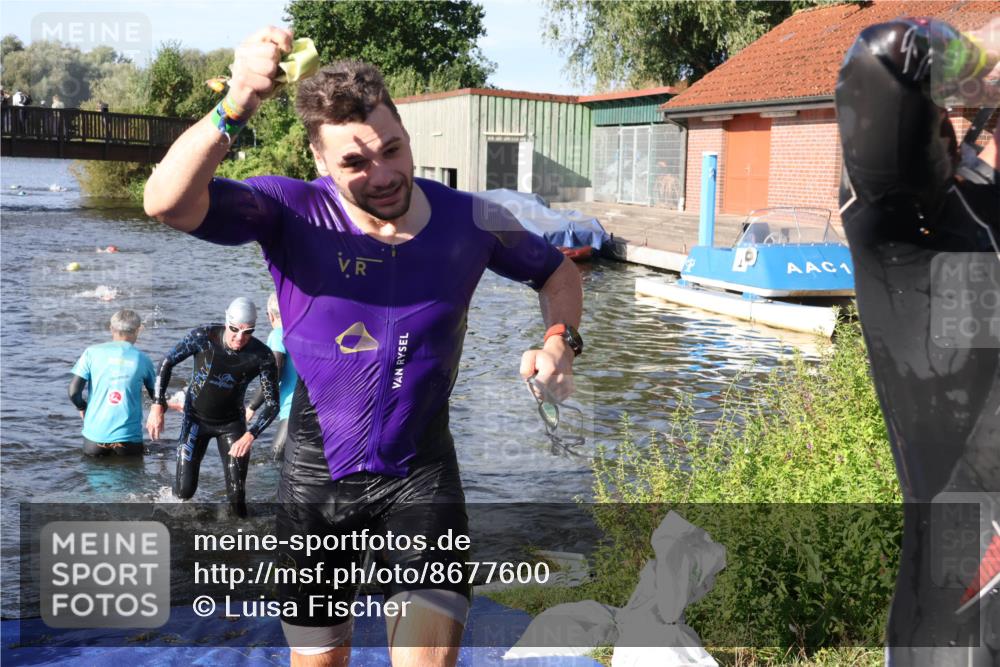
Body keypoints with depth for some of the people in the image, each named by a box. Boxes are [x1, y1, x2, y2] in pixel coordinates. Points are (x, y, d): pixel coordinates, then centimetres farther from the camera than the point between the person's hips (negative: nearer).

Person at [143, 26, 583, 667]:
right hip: (318, 476, 0)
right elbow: (168, 203, -33)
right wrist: (234, 109, -48)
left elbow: (559, 272, 11)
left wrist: (560, 341, -9)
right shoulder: (292, 212, -16)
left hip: (421, 474, 0)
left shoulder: (470, 221, -8)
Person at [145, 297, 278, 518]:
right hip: (196, 419, 0)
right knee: (184, 491, 0)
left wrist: (251, 435, -31)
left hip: (231, 423, 0)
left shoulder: (261, 356, -22)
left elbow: (272, 403, -16)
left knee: (236, 494, -10)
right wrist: (157, 406, -15)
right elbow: (167, 362, -9)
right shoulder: (203, 337, -23)